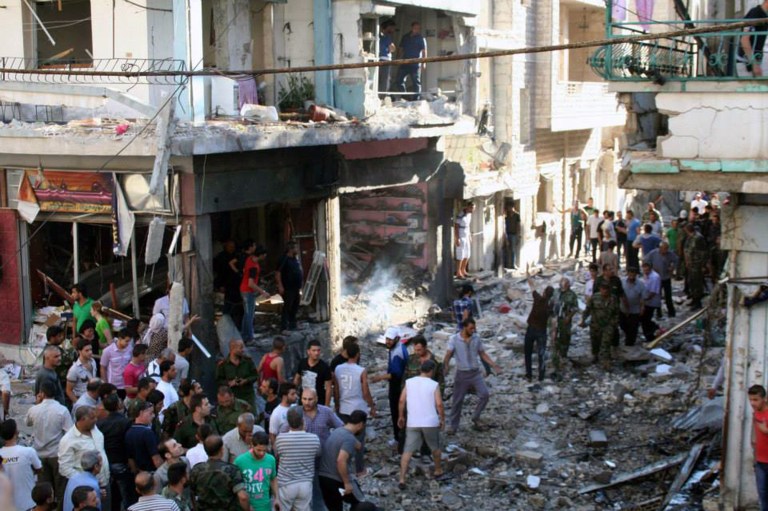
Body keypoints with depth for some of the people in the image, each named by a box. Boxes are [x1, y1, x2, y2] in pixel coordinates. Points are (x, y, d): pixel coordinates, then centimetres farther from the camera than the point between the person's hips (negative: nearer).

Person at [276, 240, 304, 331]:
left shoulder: (296, 259, 13)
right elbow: (278, 273, -15)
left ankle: (292, 325, 22)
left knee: (294, 307, 13)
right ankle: (284, 325, -5)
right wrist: (280, 286, -21)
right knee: (287, 306, -8)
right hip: (288, 288, -8)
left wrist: (300, 286, 19)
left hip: (296, 288, 8)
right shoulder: (284, 259, -11)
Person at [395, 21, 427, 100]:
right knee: (398, 81, 3)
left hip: (415, 64, -5)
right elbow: (400, 49, 19)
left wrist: (423, 63, -15)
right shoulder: (405, 37, 13)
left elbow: (424, 51, -6)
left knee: (416, 83, -2)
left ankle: (416, 99, 1)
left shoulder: (421, 38, 0)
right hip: (404, 63, 5)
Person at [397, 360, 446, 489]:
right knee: (435, 448, 22)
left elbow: (402, 401, 0)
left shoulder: (409, 382, 2)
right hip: (431, 422, -1)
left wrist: (401, 416, 12)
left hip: (412, 423, 2)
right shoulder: (434, 385, -6)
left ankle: (402, 479, -8)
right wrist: (442, 419, 2)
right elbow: (439, 404, -11)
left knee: (407, 451, 1)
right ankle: (438, 472, 38)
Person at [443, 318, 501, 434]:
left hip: (475, 372, 3)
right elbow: (448, 354, -18)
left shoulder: (477, 338, -1)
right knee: (457, 400, 4)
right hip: (462, 374, -2)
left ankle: (476, 418, 11)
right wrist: (446, 365, -37)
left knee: (485, 394, -10)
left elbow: (482, 354, 8)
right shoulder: (454, 339, -11)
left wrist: (494, 364, -3)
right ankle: (453, 425, 19)